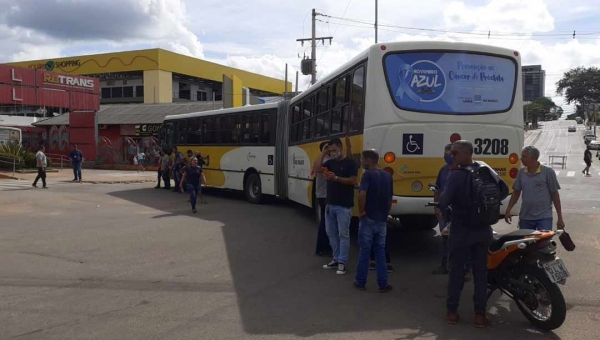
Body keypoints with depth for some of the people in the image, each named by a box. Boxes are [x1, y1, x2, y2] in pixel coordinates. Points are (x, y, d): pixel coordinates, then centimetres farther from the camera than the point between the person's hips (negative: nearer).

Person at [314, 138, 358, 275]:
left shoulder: (350, 162, -6)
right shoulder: (330, 162, 11)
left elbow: (353, 180, -15)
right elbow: (317, 170, -2)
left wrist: (336, 178, -24)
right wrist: (323, 153, -3)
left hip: (344, 206, -7)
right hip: (330, 204, 7)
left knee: (343, 234, -1)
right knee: (331, 233, 12)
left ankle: (342, 262, 6)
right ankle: (336, 259, 24)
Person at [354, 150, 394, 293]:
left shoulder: (368, 174, -13)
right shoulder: (388, 176, 8)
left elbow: (362, 194, -28)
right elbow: (390, 199, 13)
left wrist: (361, 211, -15)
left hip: (368, 219, -5)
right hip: (382, 220, 5)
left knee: (364, 251, 5)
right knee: (380, 251, 12)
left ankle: (360, 282, 15)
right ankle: (383, 284, 12)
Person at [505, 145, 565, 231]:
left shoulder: (548, 172, -5)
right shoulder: (521, 172, 6)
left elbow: (555, 195, -2)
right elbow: (516, 193, 13)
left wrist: (560, 218, -2)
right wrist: (508, 210, 5)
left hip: (544, 217, -4)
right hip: (525, 217, 4)